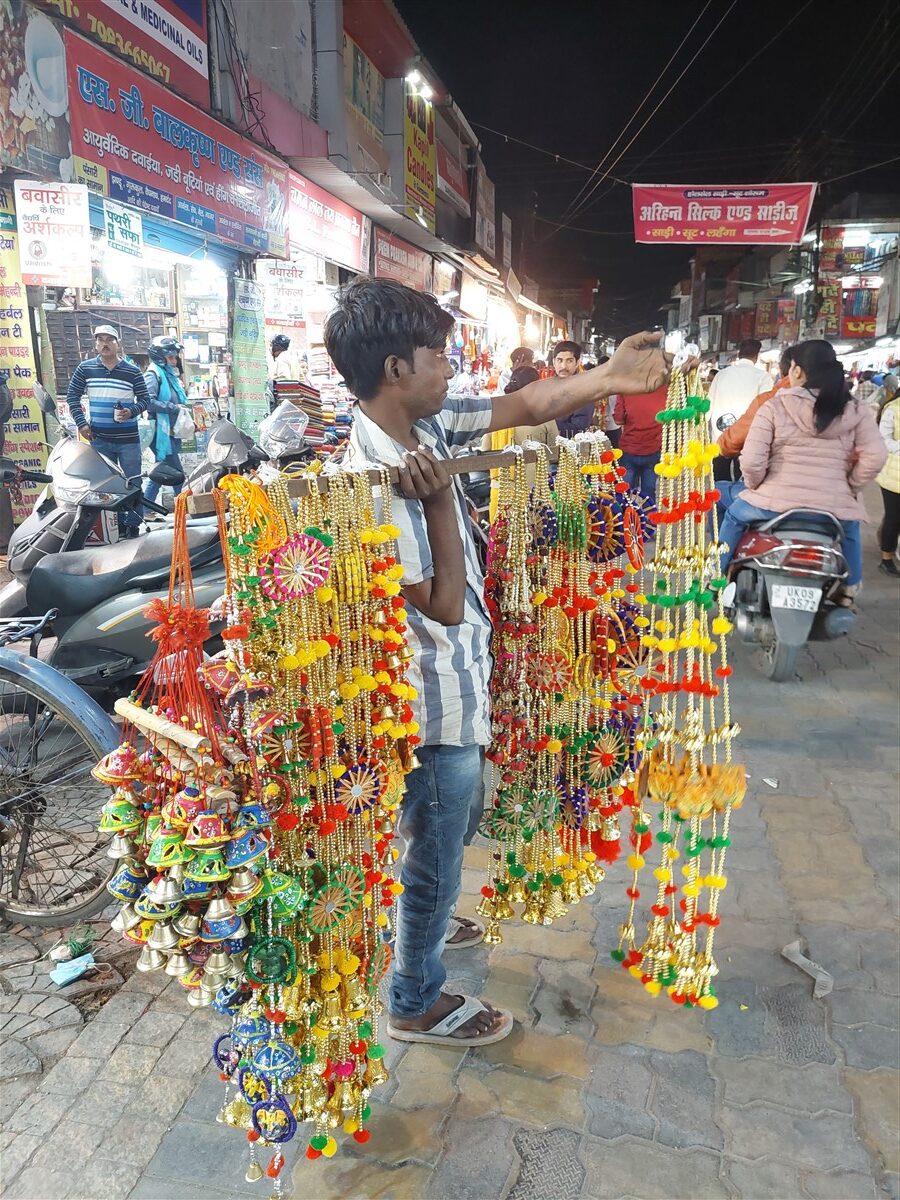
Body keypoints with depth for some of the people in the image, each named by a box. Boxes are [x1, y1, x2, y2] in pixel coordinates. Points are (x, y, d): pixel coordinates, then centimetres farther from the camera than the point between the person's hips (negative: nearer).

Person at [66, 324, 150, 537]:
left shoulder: (132, 371, -2)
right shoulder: (85, 368, 3)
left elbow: (145, 399, 2)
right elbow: (72, 396, 8)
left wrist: (131, 412, -18)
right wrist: (81, 423, -1)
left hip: (128, 439, -2)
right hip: (99, 439, 2)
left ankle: (133, 524, 12)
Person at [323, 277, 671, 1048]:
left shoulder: (427, 425, -3)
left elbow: (525, 406, 5)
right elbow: (444, 605, -25)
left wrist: (607, 378, -2)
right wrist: (441, 498, -29)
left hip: (454, 680, 9)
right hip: (436, 695, -9)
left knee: (459, 818, 30)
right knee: (437, 846, 10)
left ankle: (420, 922, 55)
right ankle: (416, 1002, 33)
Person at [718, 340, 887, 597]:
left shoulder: (774, 407, -4)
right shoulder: (856, 411, 3)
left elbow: (751, 462, -11)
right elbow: (875, 458, -5)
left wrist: (755, 487, 7)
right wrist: (849, 487, 9)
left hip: (776, 503, -2)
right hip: (834, 510, 2)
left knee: (734, 516, 29)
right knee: (849, 528, 38)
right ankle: (849, 589, 39)